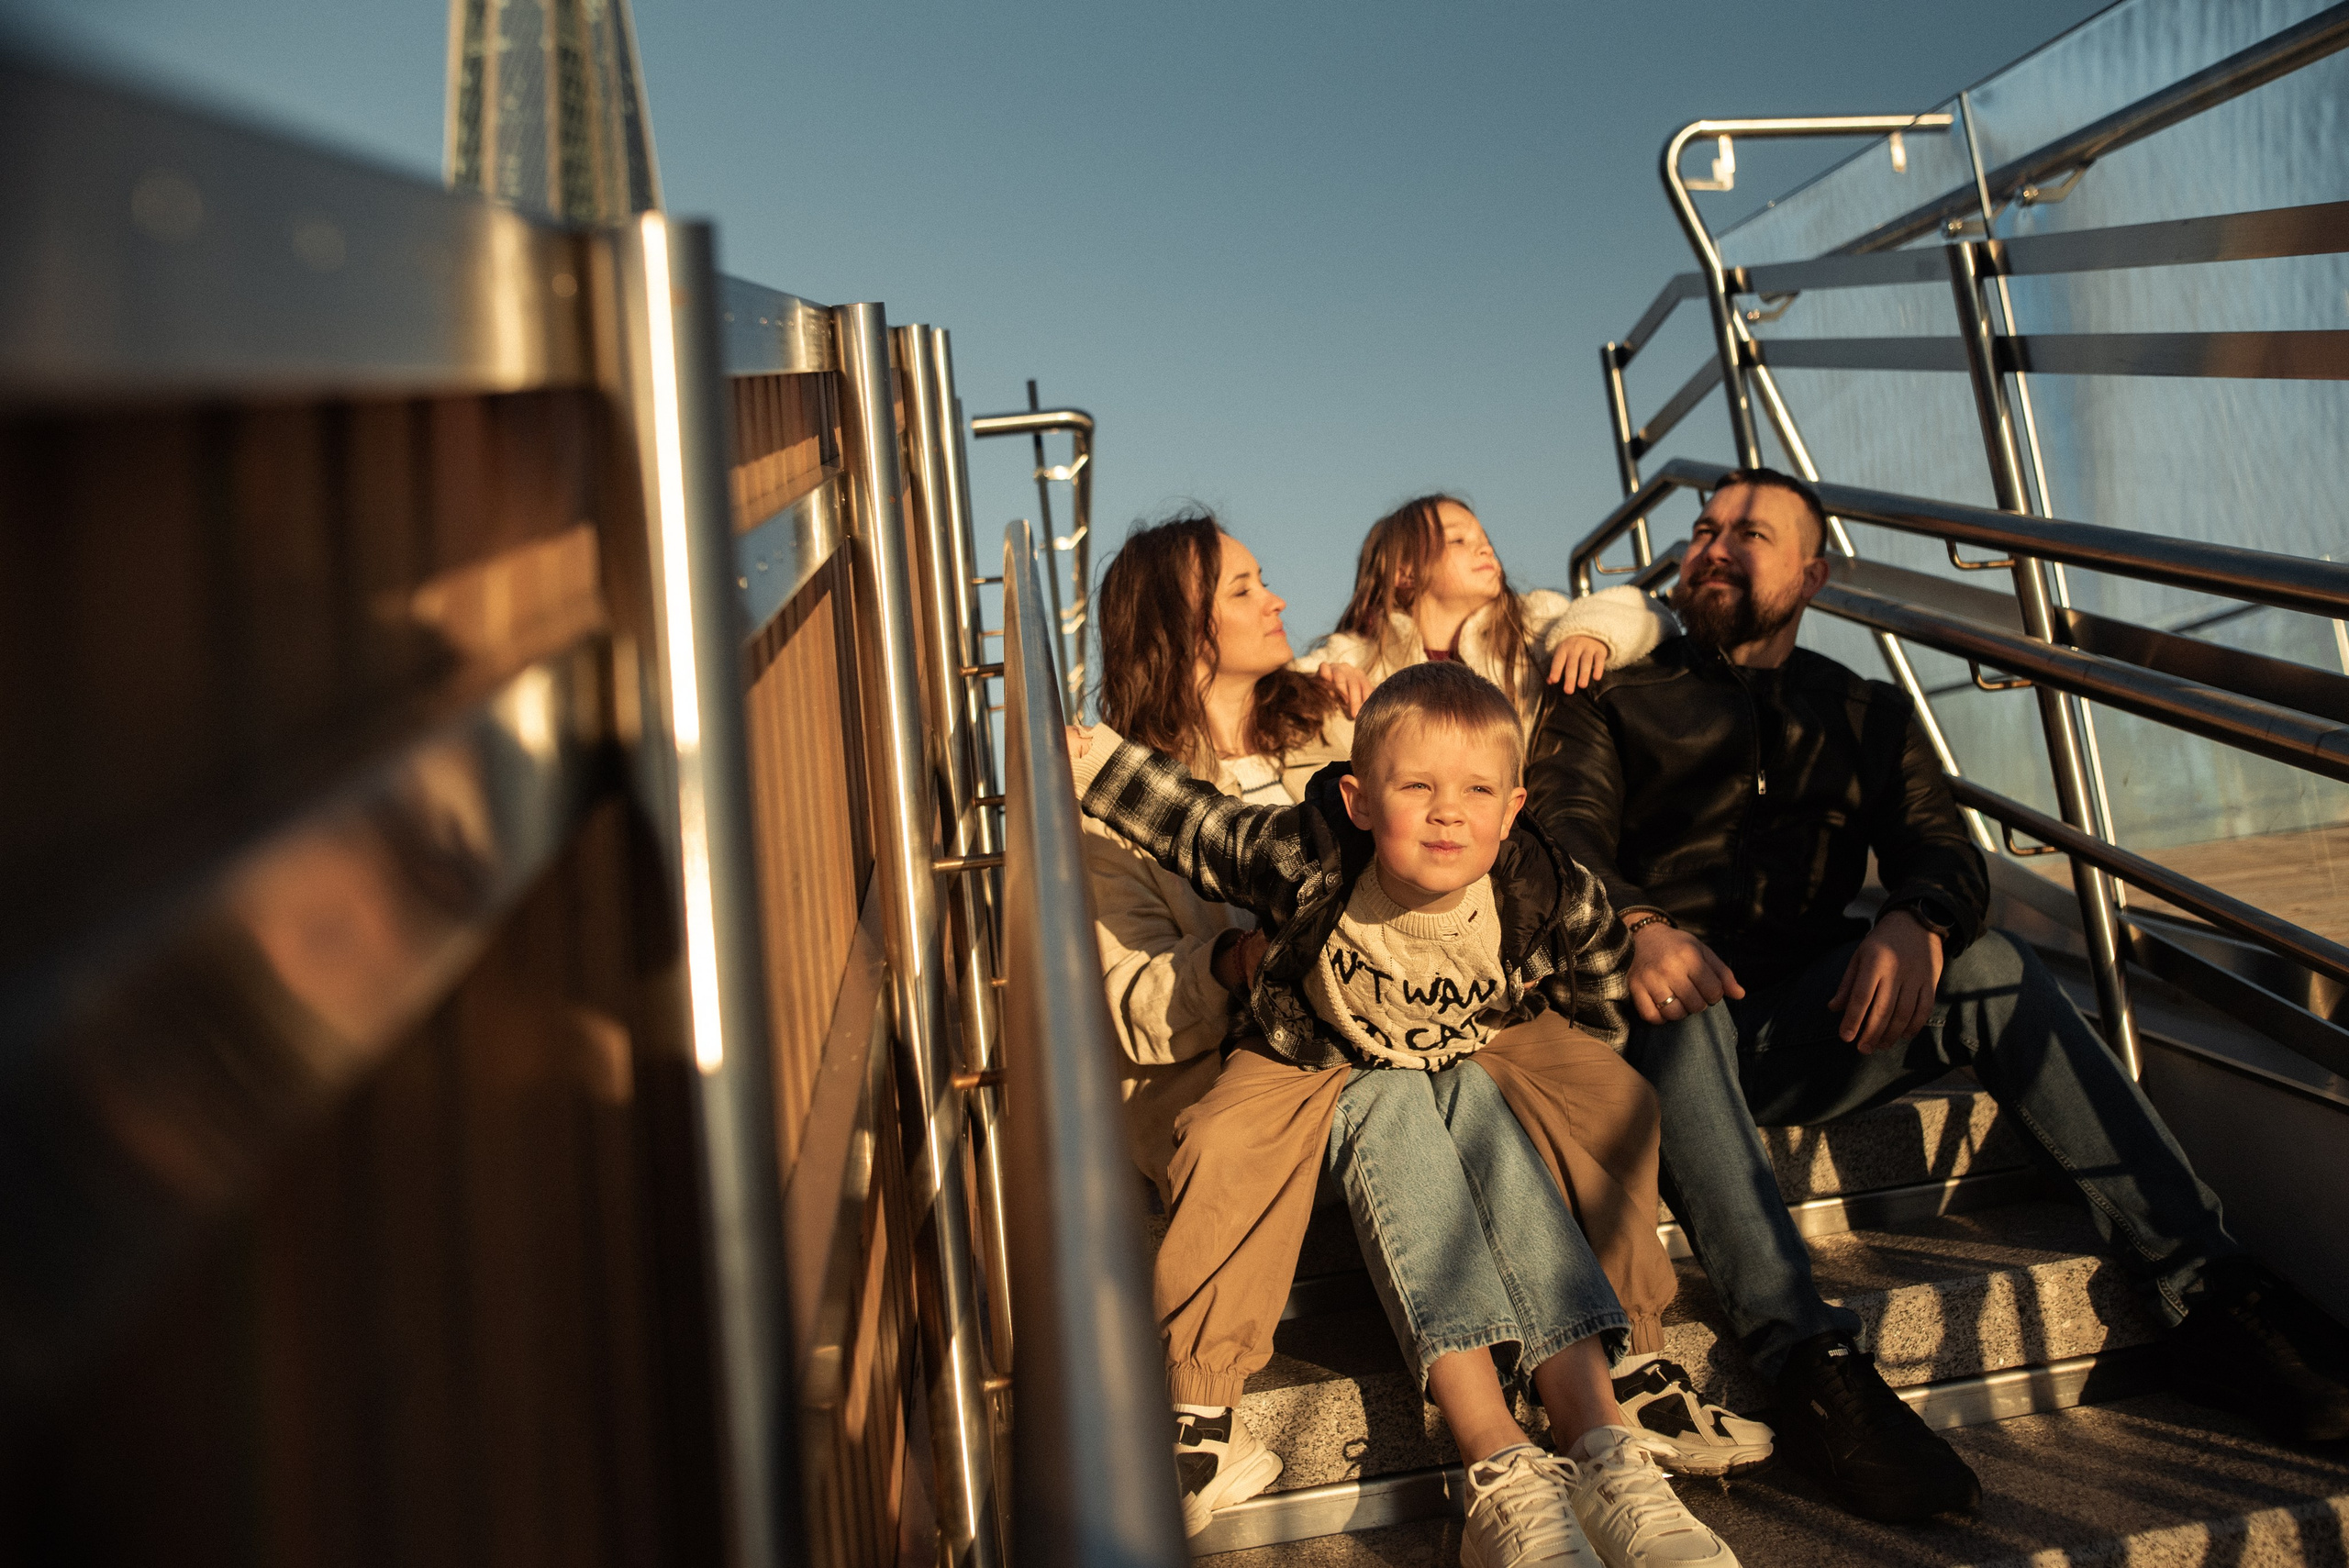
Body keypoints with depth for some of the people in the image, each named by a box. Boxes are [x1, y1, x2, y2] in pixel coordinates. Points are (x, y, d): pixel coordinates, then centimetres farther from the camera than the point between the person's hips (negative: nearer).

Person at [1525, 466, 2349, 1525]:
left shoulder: (1865, 714, 22)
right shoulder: (1613, 701, 13)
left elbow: (1937, 842, 6)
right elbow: (1562, 836, -5)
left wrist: (1915, 922, -19)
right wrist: (1633, 928, -27)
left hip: (1796, 1034, 3)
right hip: (1655, 1027, -2)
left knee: (1989, 967, -22)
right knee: (1682, 1003, -36)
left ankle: (2208, 1297, -22)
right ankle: (1809, 1364, -47)